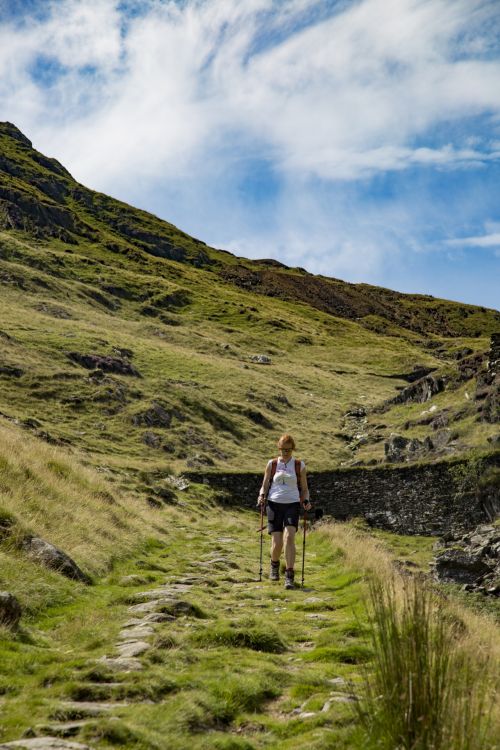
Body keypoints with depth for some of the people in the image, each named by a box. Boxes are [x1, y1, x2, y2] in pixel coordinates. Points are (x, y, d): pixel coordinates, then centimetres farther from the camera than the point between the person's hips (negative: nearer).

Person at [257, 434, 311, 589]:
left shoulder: (299, 465, 7)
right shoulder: (272, 464, 8)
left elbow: (304, 489, 13)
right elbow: (265, 485, 12)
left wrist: (306, 501, -6)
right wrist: (262, 496, -8)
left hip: (292, 505, -1)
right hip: (274, 505, 1)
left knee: (289, 537, -21)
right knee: (277, 543, -5)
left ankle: (289, 576, -18)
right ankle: (274, 565, 28)